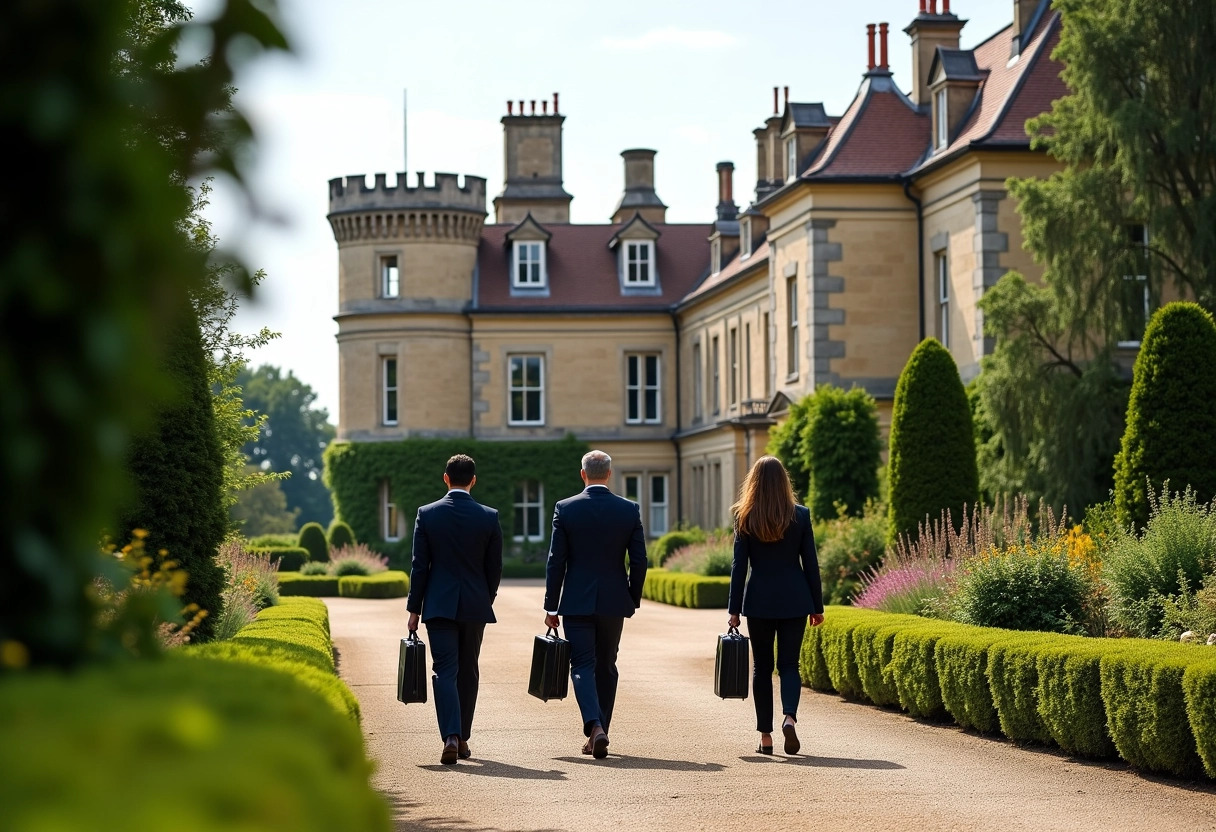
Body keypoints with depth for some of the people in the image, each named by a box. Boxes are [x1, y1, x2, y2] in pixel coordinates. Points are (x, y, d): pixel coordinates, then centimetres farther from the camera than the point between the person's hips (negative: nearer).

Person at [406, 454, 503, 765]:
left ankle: (451, 737, -20)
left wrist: (414, 609, 3)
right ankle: (462, 738, 20)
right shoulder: (489, 517, -3)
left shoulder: (427, 514, -5)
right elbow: (495, 568, 2)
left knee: (445, 671, -3)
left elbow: (420, 566, -4)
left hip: (439, 605, -1)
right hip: (475, 605, 1)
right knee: (468, 672, 14)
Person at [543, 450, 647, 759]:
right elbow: (639, 561, 0)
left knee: (583, 666, 0)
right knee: (606, 667, 14)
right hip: (614, 602, 2)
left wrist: (551, 607, 1)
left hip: (577, 603, -2)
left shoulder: (565, 509, -6)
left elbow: (556, 562, -5)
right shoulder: (630, 510, -1)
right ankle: (599, 731, 19)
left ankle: (595, 726, -21)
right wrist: (633, 599, 14)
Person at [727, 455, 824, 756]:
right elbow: (811, 564, 0)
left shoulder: (745, 518, -3)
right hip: (794, 599, 0)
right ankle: (789, 716, -20)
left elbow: (739, 566, -3)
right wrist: (817, 606, 7)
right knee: (789, 663, 6)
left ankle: (765, 736, 7)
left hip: (759, 600, 0)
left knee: (762, 667, 9)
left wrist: (733, 610, 0)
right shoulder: (800, 516, -2)